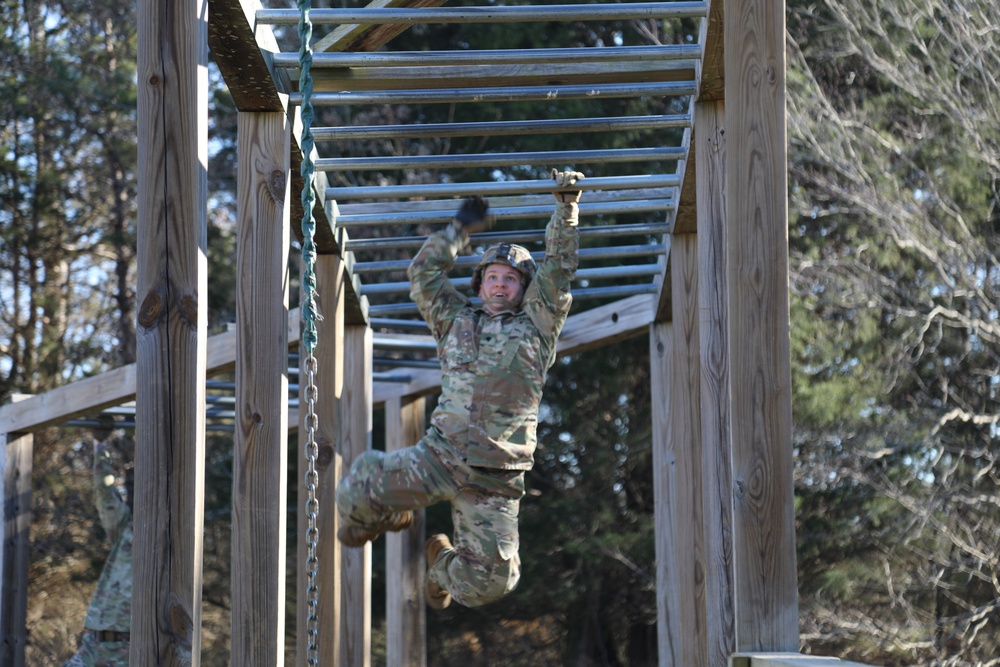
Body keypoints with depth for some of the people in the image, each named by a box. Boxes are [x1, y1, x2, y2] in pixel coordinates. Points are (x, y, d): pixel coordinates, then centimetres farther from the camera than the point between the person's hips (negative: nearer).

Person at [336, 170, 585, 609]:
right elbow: (423, 273, 17)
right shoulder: (457, 321, 16)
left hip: (495, 480, -1)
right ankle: (387, 515, 23)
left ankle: (444, 564, 30)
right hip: (438, 457, 1)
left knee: (487, 584, -7)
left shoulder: (536, 327, 11)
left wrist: (566, 208, 2)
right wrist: (461, 229, 19)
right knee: (355, 493, -15)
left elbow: (558, 269, 5)